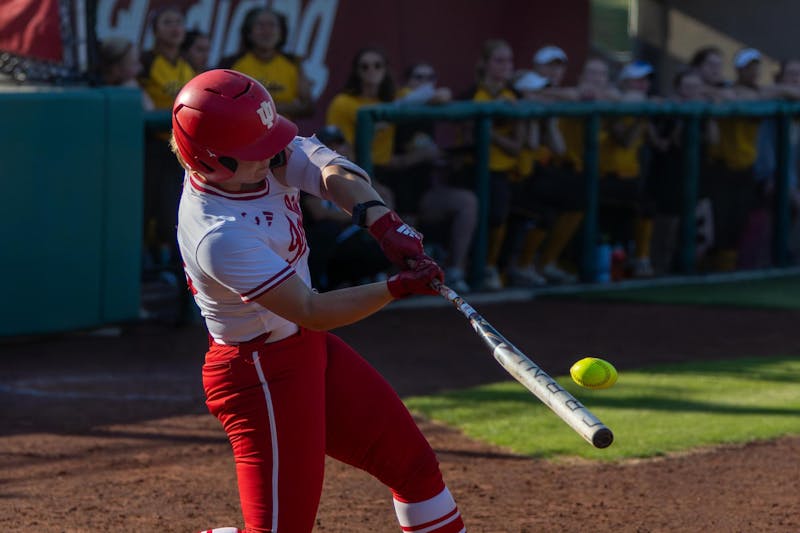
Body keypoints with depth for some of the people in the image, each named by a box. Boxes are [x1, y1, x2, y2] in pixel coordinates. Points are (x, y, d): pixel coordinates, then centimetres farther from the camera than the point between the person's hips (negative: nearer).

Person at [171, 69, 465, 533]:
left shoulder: (264, 156, -8)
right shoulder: (219, 237, -30)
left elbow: (333, 173, -19)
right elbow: (311, 311, -29)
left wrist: (381, 221, -37)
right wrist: (397, 288, -35)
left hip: (308, 351, 9)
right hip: (260, 374, -9)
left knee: (414, 463, 13)